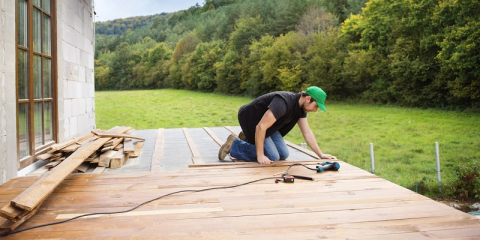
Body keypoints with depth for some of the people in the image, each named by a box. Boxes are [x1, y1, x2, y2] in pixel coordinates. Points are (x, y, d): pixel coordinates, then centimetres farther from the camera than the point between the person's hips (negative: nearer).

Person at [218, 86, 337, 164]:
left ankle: (249, 140, 19)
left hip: (267, 124, 9)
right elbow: (261, 127, -36)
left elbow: (307, 133, 4)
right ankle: (234, 145, -4)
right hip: (251, 121, -9)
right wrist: (260, 156, -33)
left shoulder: (301, 107, -4)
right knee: (273, 157, -16)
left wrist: (321, 155, 1)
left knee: (283, 155, 3)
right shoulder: (283, 103, -34)